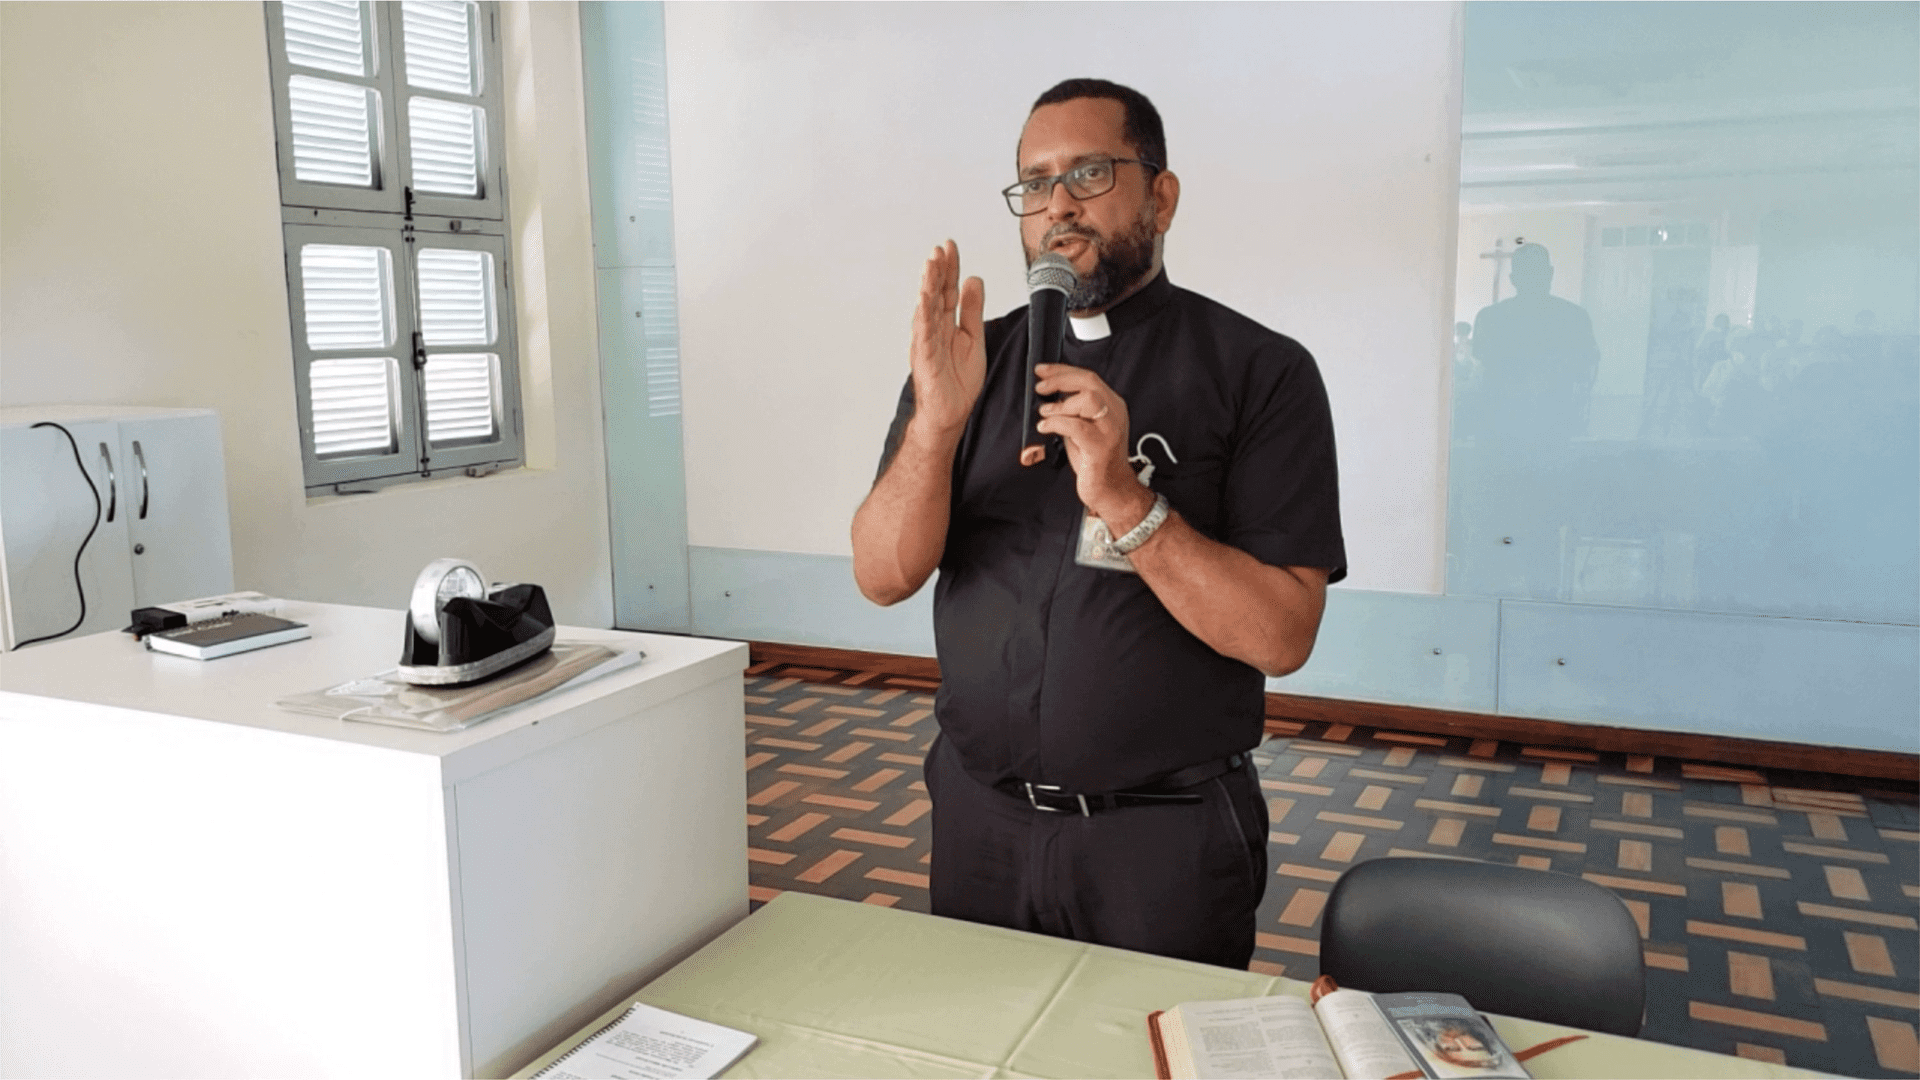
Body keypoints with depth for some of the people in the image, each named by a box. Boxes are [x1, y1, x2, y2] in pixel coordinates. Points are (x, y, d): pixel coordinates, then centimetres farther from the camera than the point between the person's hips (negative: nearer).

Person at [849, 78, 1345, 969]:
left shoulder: (1259, 370, -8)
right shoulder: (969, 360, 3)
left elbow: (1281, 636, -15)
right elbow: (883, 578, -5)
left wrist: (1125, 501, -27)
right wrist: (936, 423, -21)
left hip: (1164, 832, -3)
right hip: (978, 818, 4)